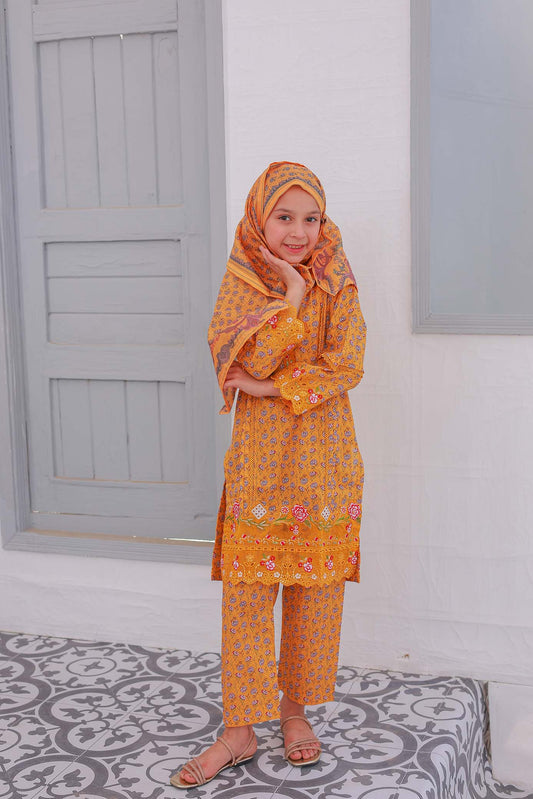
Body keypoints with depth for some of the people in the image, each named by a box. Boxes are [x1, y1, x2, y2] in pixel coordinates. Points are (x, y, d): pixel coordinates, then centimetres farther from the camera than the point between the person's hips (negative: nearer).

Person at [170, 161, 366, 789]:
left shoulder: (338, 283, 2)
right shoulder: (241, 280, 1)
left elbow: (344, 368, -9)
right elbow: (238, 360, -14)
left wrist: (269, 386, -15)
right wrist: (292, 296, -15)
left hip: (324, 458, 1)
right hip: (259, 455, -1)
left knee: (315, 585, 8)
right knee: (247, 589, 1)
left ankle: (295, 707, 27)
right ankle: (240, 729, 12)